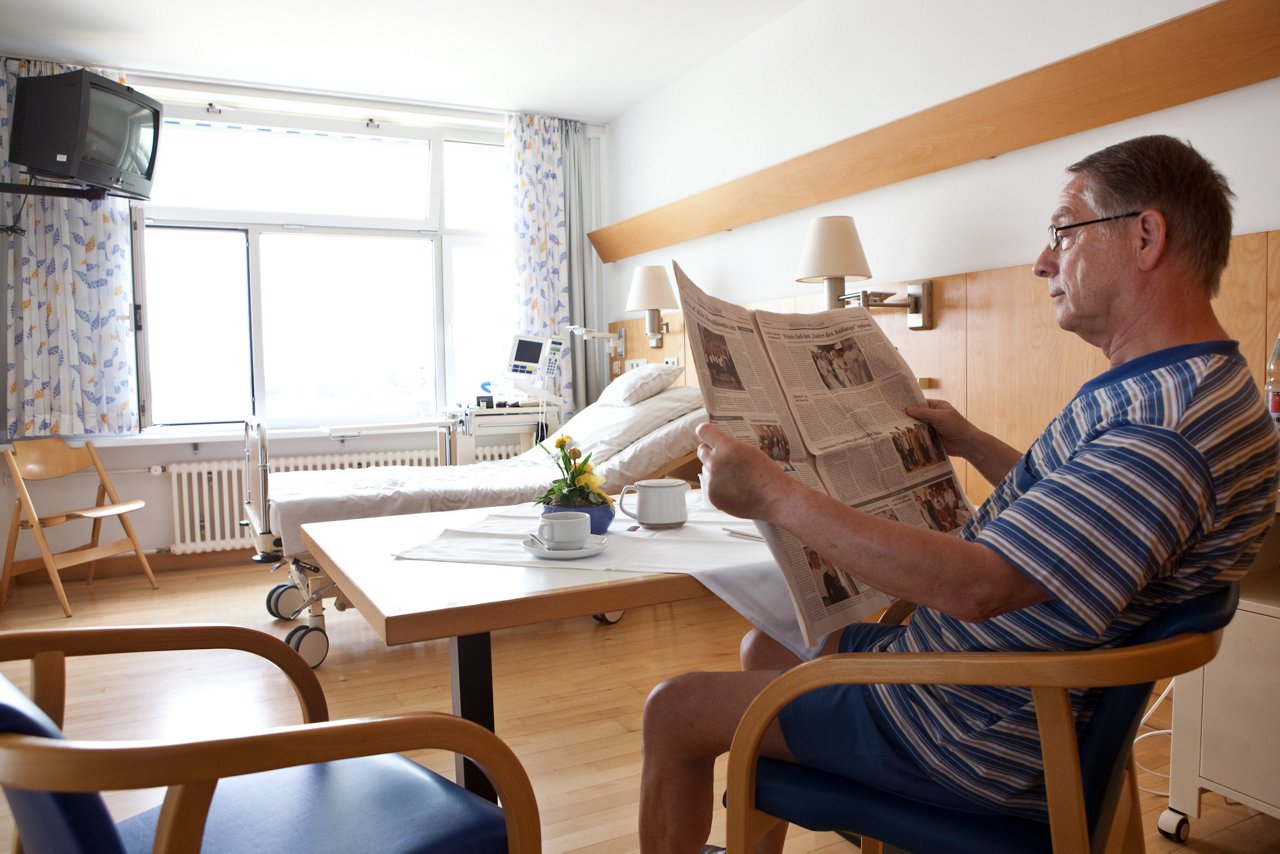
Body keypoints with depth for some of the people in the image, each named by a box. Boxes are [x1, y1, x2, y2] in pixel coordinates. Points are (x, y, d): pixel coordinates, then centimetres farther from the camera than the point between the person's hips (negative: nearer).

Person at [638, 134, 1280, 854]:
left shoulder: (1170, 427, -29)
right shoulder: (1168, 389, 7)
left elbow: (975, 585, -34)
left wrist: (773, 494, -30)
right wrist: (970, 443, 21)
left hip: (979, 737, -10)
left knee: (675, 711, -4)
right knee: (765, 647, 22)